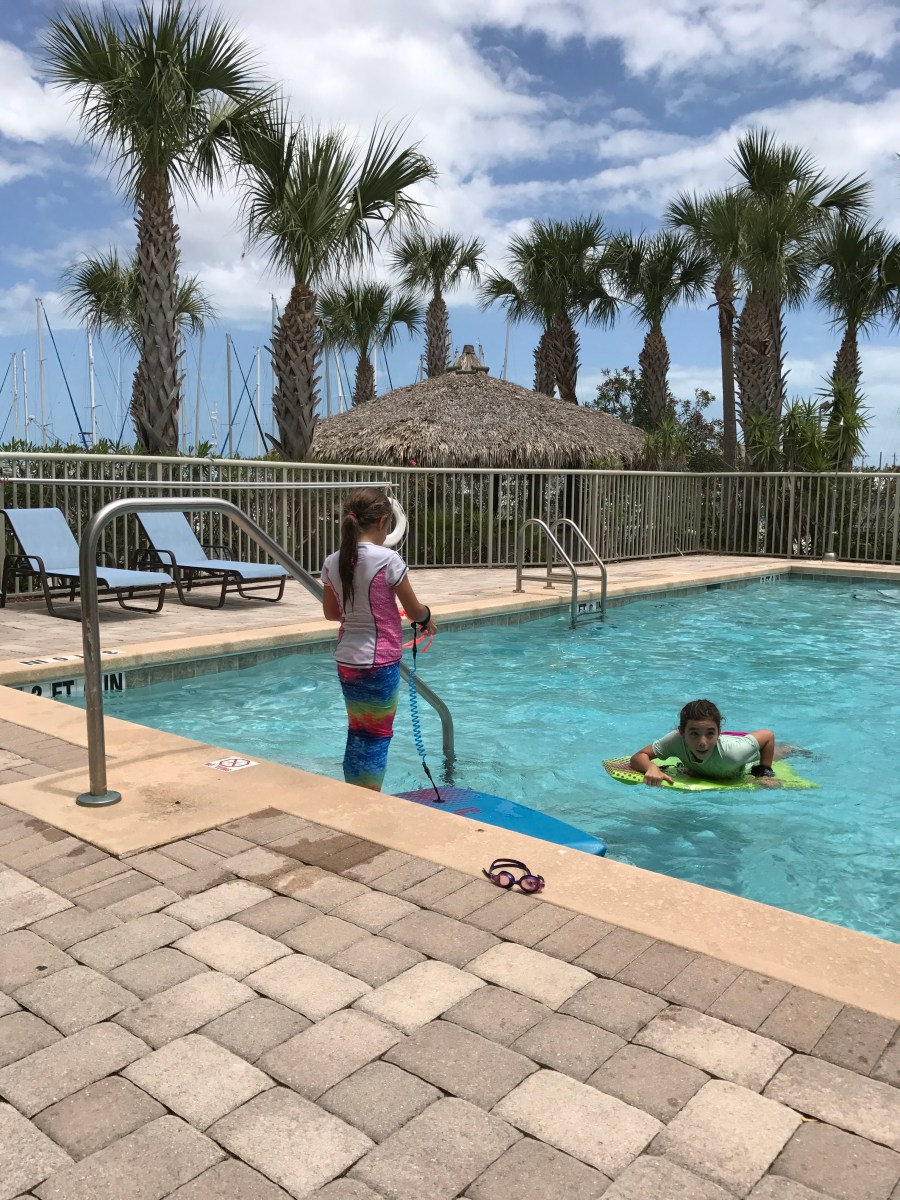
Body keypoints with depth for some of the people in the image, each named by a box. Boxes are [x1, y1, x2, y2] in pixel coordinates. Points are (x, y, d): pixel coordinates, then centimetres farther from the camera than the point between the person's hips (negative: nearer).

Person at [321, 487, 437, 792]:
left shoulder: (332, 563, 0)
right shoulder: (388, 559, -17)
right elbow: (414, 610, -7)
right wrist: (427, 617, 15)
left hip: (347, 660, 6)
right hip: (379, 663, -6)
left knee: (357, 732, 19)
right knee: (377, 735, 7)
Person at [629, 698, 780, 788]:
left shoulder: (730, 751, -50)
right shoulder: (677, 740, -44)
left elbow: (768, 735, -34)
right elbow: (638, 757, -39)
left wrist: (766, 773, -30)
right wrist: (652, 768, -60)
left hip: (752, 763, -1)